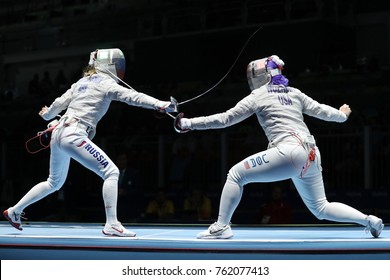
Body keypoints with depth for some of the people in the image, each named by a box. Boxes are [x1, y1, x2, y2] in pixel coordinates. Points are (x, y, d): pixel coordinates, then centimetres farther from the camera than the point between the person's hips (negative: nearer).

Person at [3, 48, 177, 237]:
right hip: (73, 136, -9)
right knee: (111, 172, -10)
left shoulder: (83, 82, 18)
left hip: (58, 133, 9)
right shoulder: (105, 83, -4)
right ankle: (112, 225, -17)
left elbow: (60, 103, 24)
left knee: (54, 183, 26)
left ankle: (14, 211, 33)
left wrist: (47, 114, 45)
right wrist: (161, 104, -30)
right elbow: (132, 96, -19)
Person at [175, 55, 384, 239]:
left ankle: (221, 227, -2)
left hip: (289, 152, -7)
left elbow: (225, 119, 3)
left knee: (236, 175, 3)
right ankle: (369, 221, 8)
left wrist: (189, 124, 7)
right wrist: (343, 115, 47)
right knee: (321, 209, 20)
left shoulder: (258, 96, 5)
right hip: (311, 155, 7)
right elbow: (321, 111, 26)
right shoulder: (294, 93, 21)